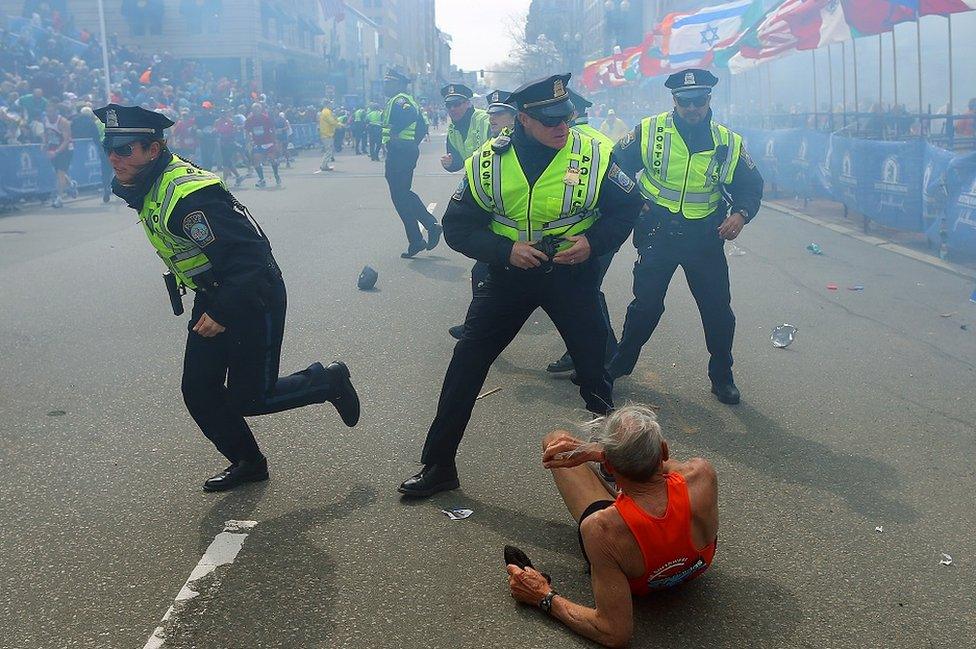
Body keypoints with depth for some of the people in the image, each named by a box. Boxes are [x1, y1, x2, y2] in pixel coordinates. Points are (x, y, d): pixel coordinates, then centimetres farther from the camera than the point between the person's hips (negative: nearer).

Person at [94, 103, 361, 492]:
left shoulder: (189, 195, -29)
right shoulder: (144, 187, 1)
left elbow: (251, 253, -31)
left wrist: (223, 312, -31)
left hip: (254, 298, -9)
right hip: (213, 299, 9)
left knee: (248, 398, -2)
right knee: (199, 392, 8)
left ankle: (329, 381, 20)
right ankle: (247, 463, 27)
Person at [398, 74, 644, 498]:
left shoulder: (594, 157, -13)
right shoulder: (488, 163, -12)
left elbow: (628, 207, 1)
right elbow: (457, 227, -6)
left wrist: (594, 242, -16)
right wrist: (505, 250, -21)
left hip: (571, 275, 0)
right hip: (509, 273, 1)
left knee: (595, 367, 5)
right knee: (466, 366, -1)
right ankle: (438, 466, 13)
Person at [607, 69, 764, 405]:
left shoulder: (729, 143, -3)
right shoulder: (649, 131, -6)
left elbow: (751, 185, 5)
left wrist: (741, 214, -14)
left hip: (705, 238, 1)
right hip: (658, 234, -1)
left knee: (718, 310, 5)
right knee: (646, 305, 9)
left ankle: (722, 377, 23)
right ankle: (619, 364, 30)